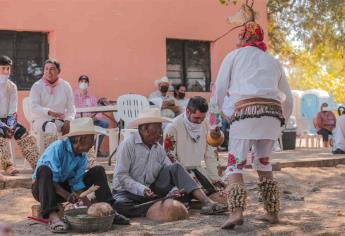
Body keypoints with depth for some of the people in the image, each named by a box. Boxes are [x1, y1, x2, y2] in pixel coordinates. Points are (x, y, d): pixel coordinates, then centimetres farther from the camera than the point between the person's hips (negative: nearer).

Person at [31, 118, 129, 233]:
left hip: (65, 188, 6)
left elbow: (77, 184, -7)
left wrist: (90, 205, -20)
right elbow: (51, 180, -28)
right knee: (44, 169, -39)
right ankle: (52, 215, -47)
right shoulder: (58, 148, -24)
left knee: (98, 171, -5)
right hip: (43, 187, -6)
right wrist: (66, 195, -42)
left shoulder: (83, 157, -5)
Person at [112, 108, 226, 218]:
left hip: (151, 191, 5)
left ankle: (206, 202, -22)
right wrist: (142, 189, -28)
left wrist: (173, 190, -22)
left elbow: (171, 173, -2)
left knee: (175, 168, -11)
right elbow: (121, 175, -18)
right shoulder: (128, 145, -13)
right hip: (127, 192, -5)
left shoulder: (159, 148, 5)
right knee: (120, 205, -39)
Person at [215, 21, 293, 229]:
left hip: (246, 112, -4)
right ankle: (272, 212, 20)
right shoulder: (273, 61, 26)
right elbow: (288, 98, 28)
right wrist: (283, 120, 41)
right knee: (263, 162, 21)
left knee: (235, 165, 1)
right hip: (272, 112, 4)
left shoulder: (234, 56, 15)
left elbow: (220, 89, 11)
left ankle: (236, 211, -19)